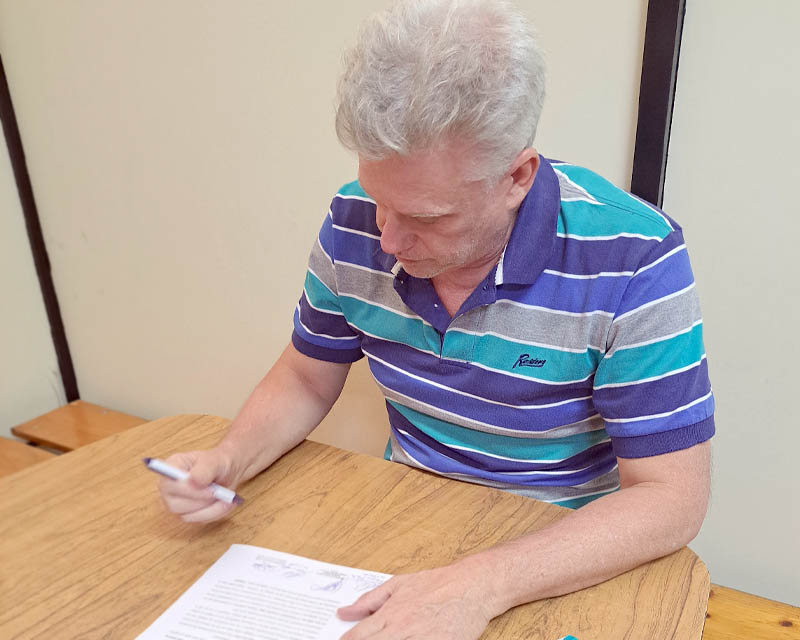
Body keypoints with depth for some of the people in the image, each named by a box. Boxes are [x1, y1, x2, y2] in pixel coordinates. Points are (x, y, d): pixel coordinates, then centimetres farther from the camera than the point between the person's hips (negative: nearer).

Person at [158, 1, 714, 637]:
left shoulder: (634, 259, -22)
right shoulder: (355, 221, -9)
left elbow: (671, 497, -19)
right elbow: (306, 379, 5)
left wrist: (483, 585, -30)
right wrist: (230, 459, -13)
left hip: (569, 559, -1)